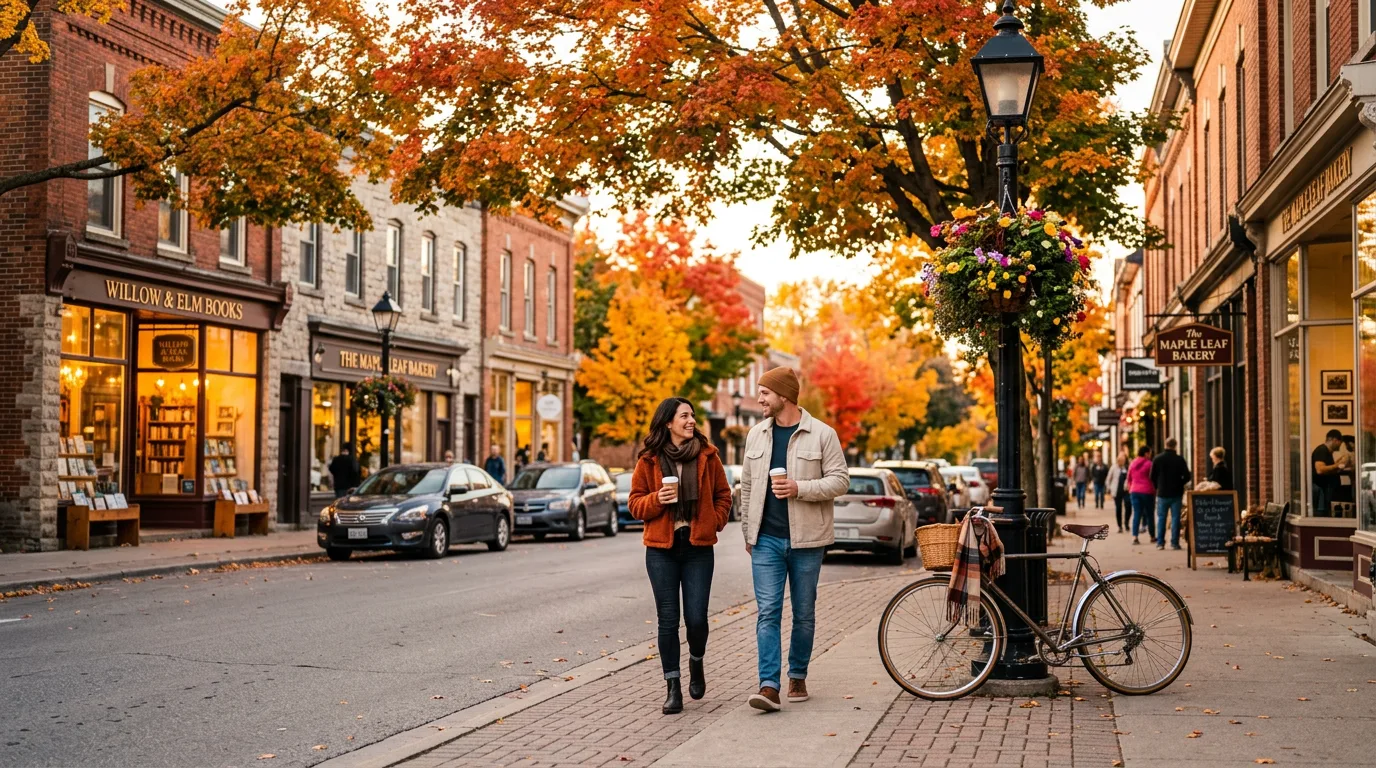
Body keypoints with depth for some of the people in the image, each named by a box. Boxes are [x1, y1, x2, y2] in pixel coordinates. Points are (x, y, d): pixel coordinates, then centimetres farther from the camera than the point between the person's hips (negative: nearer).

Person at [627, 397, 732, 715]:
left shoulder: (707, 455, 4)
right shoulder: (648, 461, 1)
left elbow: (723, 494, 12)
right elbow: (635, 504, 5)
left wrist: (715, 523, -1)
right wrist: (657, 499, -14)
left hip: (698, 548, 0)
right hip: (661, 549, 0)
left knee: (696, 618, -3)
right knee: (668, 619, 0)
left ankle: (696, 663, 29)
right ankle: (673, 687, 9)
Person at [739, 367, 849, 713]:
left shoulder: (822, 434, -4)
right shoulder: (757, 434, 9)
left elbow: (840, 480, -6)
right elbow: (747, 486, 14)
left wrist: (799, 488, -19)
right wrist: (747, 531, 13)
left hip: (806, 540, -2)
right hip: (766, 539, 2)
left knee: (804, 614, 8)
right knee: (768, 612, -7)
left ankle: (798, 677, 23)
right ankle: (769, 685, -11)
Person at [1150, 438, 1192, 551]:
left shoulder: (1157, 459, -3)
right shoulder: (1179, 459, -7)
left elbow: (1152, 476, -1)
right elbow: (1187, 476, -6)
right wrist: (1180, 484, 11)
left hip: (1162, 493, 1)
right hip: (1176, 493, -1)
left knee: (1161, 518, 8)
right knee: (1175, 518, 4)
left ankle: (1160, 542, 4)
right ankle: (1174, 543, 1)